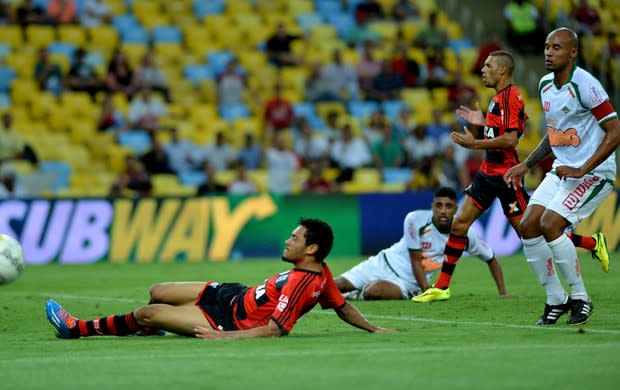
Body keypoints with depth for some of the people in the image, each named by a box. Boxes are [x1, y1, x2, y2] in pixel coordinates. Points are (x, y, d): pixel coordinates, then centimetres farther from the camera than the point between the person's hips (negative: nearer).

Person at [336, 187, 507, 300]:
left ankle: (353, 296, 2)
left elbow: (491, 259, 0)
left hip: (407, 282, 0)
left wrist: (503, 293, -6)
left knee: (372, 291, -32)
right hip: (384, 263, 0)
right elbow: (416, 260, -16)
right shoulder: (415, 220, -20)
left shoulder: (465, 234, -15)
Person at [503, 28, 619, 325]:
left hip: (594, 171, -8)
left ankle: (580, 298, -6)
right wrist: (525, 166, 16)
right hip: (562, 169, 8)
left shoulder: (585, 85, -18)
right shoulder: (546, 84, 8)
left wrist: (582, 170, -23)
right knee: (528, 226, -5)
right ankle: (556, 300, 8)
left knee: (550, 225, -22)